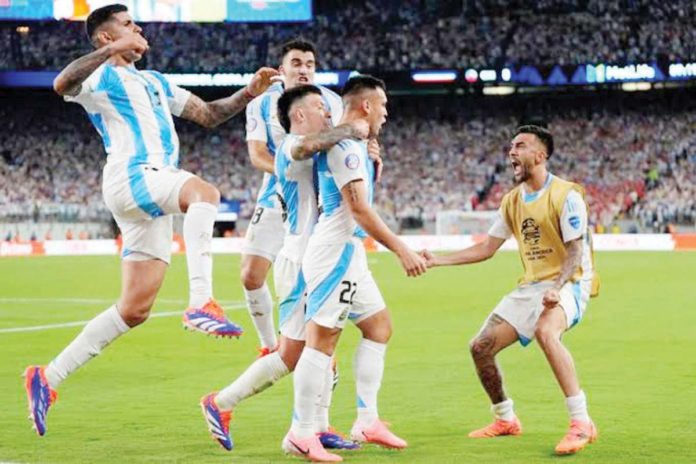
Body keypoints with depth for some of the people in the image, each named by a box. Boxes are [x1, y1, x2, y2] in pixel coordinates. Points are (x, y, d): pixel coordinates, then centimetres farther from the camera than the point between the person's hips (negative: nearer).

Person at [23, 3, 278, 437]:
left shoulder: (154, 82, 29)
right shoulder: (102, 77, 3)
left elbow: (208, 114, 28)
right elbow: (63, 84, -20)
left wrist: (247, 94, 12)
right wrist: (112, 52, -25)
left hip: (153, 198, 8)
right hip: (131, 177, -8)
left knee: (135, 309, 4)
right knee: (203, 191, -37)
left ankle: (49, 377, 10)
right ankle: (202, 302, -48)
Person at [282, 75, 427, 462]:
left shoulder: (350, 144, 18)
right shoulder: (347, 146, -14)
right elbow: (359, 208, -21)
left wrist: (372, 161, 17)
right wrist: (402, 251, -21)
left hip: (347, 253, 11)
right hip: (337, 252, -11)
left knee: (380, 325, 13)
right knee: (322, 338, -9)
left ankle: (367, 422, 14)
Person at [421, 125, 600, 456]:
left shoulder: (566, 195, -12)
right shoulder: (513, 200, 10)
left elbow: (575, 252, -17)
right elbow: (486, 248, 15)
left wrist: (557, 288, -33)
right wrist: (437, 260, 7)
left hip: (569, 283, -8)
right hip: (531, 285, 8)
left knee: (545, 331, -38)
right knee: (481, 347, 1)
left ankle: (581, 424, -35)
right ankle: (506, 420, 24)